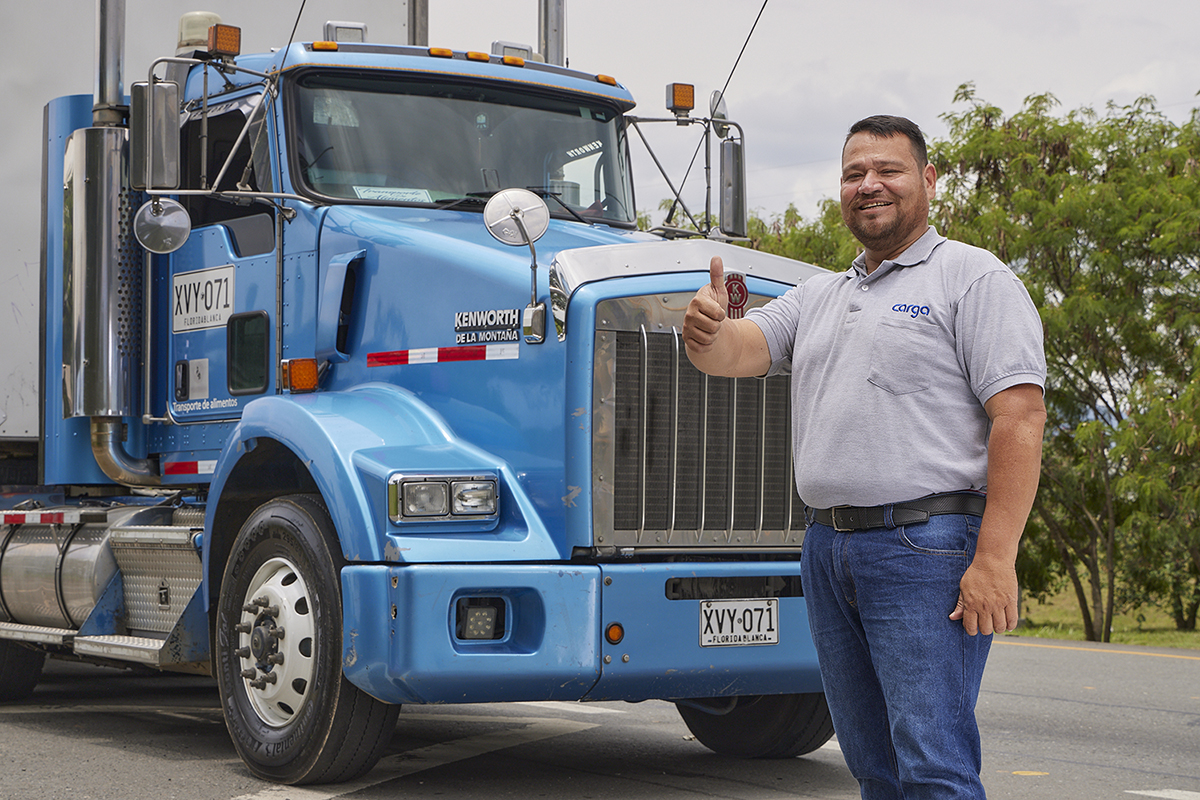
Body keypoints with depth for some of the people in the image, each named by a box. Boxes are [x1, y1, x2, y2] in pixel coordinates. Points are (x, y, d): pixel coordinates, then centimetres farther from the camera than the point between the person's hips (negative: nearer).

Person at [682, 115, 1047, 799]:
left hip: (927, 546, -7)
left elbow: (1020, 416, -12)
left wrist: (995, 559, -20)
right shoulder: (820, 296, 20)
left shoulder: (975, 278, -3)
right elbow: (739, 351, 9)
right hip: (828, 549, 7)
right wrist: (707, 330, -17)